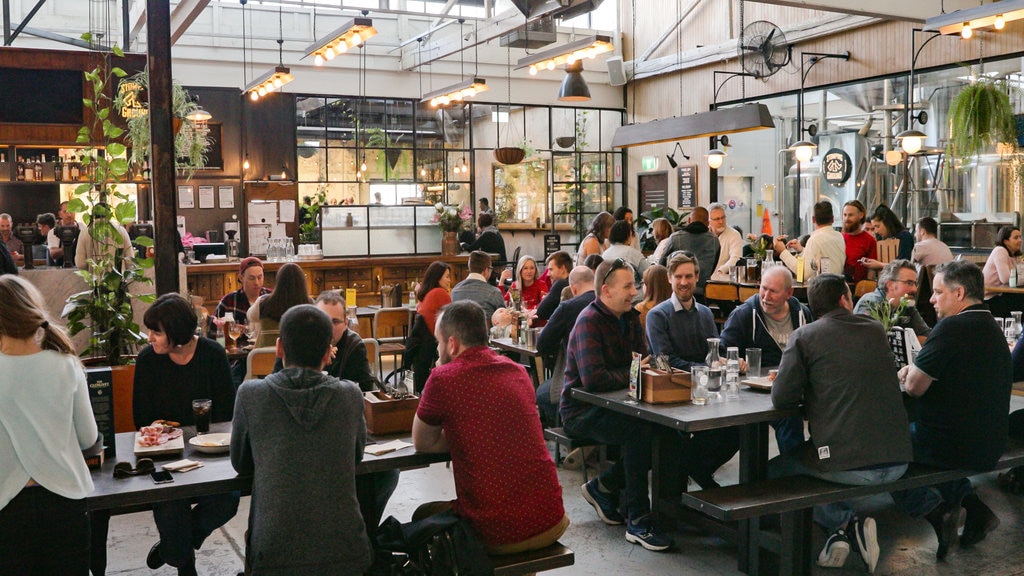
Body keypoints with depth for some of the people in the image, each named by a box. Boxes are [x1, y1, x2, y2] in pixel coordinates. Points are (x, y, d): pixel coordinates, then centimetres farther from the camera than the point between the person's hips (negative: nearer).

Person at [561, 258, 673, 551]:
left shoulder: (630, 317, 9)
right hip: (582, 412, -8)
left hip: (613, 405, 8)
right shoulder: (589, 321, -18)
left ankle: (604, 487, 4)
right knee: (640, 429, -31)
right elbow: (593, 379, -29)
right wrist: (632, 374, -16)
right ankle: (638, 521, -21)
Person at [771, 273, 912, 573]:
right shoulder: (876, 330, 11)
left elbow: (781, 397, -6)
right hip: (897, 461, 6)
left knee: (774, 470, 20)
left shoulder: (804, 336, -3)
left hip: (847, 465, -6)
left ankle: (844, 522, 6)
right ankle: (849, 526, 17)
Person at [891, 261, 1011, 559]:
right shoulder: (992, 328, 9)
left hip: (956, 448, -8)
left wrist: (906, 374, 3)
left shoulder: (952, 328, -21)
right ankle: (971, 503, 15)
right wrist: (915, 373, 7)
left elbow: (915, 387, -18)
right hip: (991, 448, 8)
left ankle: (933, 509, -5)